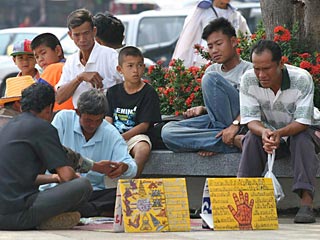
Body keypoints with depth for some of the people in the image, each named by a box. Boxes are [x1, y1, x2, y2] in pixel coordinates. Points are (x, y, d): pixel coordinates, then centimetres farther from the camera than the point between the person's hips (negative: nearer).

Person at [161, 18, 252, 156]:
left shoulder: (248, 69, 3)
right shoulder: (212, 70, 25)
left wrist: (235, 124, -29)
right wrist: (202, 109, 5)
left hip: (240, 121, -6)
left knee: (211, 78, -25)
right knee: (167, 131, -21)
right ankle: (234, 140, -31)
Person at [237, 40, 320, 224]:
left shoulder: (302, 79, -24)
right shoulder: (249, 79, -17)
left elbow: (303, 121, -27)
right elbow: (250, 119, -18)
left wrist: (279, 133, -47)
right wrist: (264, 132, -42)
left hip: (296, 132, -2)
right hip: (268, 130, 2)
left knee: (302, 138, -34)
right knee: (253, 138, -30)